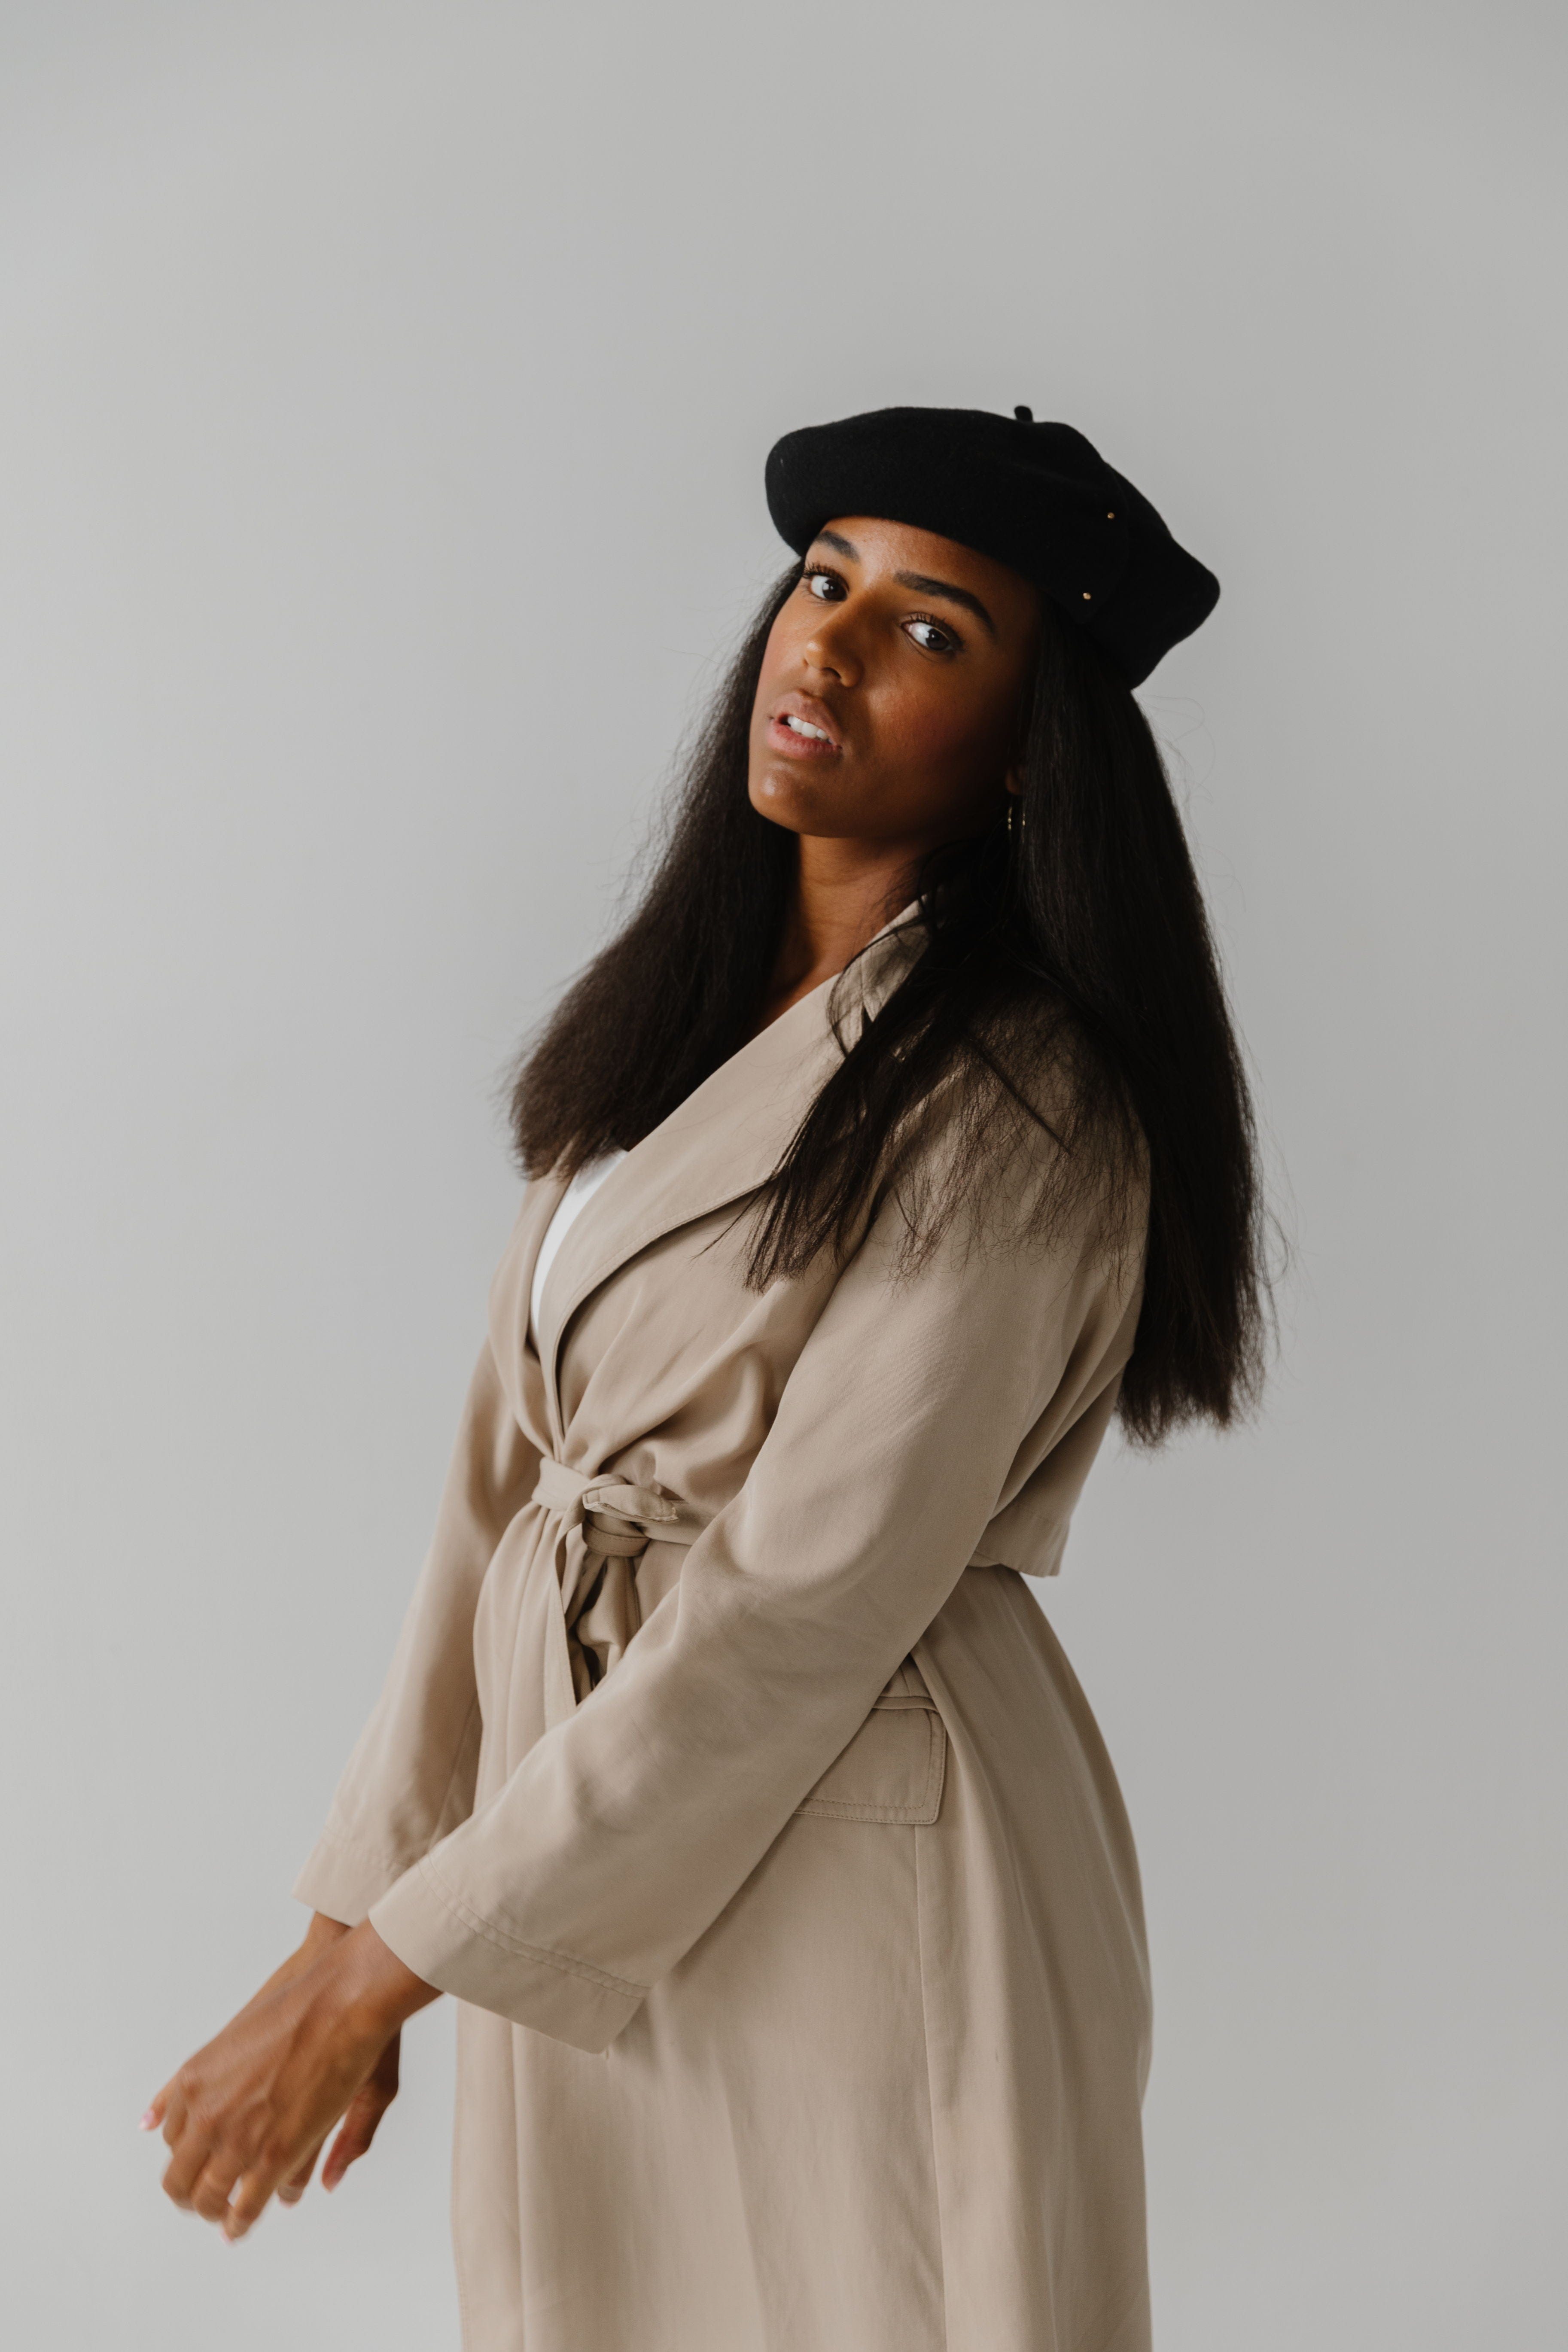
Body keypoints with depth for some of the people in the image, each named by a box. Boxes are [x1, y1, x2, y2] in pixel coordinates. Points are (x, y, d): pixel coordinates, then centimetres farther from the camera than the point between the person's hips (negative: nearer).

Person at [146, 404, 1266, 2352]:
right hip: (586, 1847, 7)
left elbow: (803, 1609, -22)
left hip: (855, 1870, -7)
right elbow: (506, 1463, 5)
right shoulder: (676, 1014, 5)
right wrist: (363, 1903, 3)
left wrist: (385, 1961, -17)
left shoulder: (1017, 1114, -18)